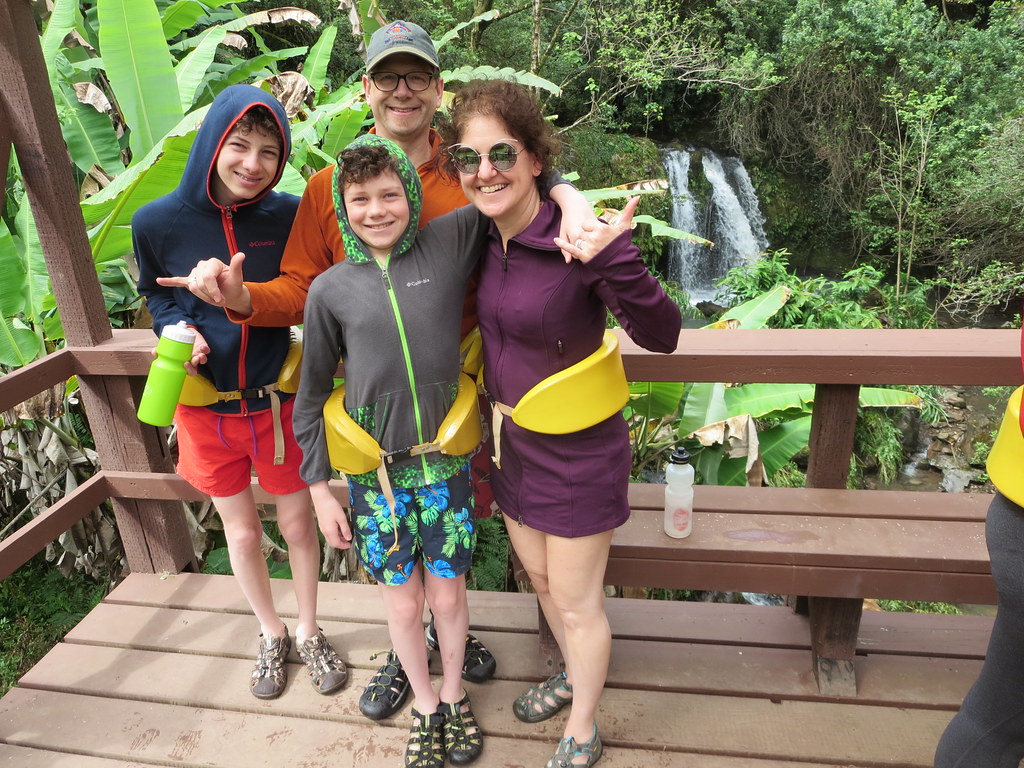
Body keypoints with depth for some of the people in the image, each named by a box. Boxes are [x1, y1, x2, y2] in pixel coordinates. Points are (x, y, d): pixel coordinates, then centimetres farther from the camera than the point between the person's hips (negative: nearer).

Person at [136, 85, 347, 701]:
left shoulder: (290, 215, -13)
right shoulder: (158, 221, -10)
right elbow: (157, 294, 8)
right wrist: (181, 331, -11)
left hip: (276, 400, -1)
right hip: (206, 405, 1)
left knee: (298, 522, 13)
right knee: (242, 532, 16)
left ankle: (309, 632, 39)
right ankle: (271, 634, 41)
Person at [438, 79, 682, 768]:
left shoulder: (575, 238, -25)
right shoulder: (488, 236, -3)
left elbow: (662, 336, -32)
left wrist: (611, 259, -46)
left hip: (578, 453, -7)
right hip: (514, 444, 7)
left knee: (576, 603, 13)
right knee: (541, 580, 27)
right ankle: (575, 675, 56)